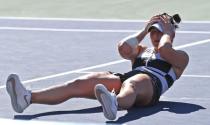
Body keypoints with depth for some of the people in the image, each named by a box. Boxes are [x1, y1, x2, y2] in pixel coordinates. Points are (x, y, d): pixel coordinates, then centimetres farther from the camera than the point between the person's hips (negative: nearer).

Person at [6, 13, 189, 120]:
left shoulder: (181, 57, 22)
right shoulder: (141, 50, 39)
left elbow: (163, 49, -3)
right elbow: (124, 48, 15)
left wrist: (167, 31, 16)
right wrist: (144, 30, 21)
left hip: (151, 83, -6)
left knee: (130, 84, -45)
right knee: (79, 83, -19)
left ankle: (114, 104, -86)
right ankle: (27, 98, -41)